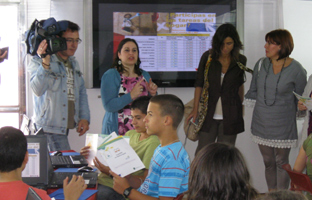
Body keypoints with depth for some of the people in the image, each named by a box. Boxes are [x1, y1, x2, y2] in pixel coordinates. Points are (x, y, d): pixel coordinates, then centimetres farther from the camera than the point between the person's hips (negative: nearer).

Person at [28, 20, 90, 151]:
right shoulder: (39, 62, -9)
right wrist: (45, 63, -37)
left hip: (66, 127, 8)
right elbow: (38, 90, -26)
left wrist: (84, 117, 9)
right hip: (49, 127, -7)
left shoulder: (73, 63, 16)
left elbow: (81, 92, 21)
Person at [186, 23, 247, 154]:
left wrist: (241, 105, 25)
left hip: (230, 117, 0)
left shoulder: (240, 61, -1)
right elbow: (199, 84, 2)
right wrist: (195, 109, 1)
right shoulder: (207, 57, -4)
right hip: (209, 114, 0)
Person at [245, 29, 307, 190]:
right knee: (268, 162, 12)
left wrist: (302, 106, -12)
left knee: (281, 162, 6)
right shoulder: (261, 64, 1)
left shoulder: (296, 70, -10)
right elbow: (253, 92, 11)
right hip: (261, 123, 4)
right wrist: (239, 100, 1)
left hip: (283, 126, -4)